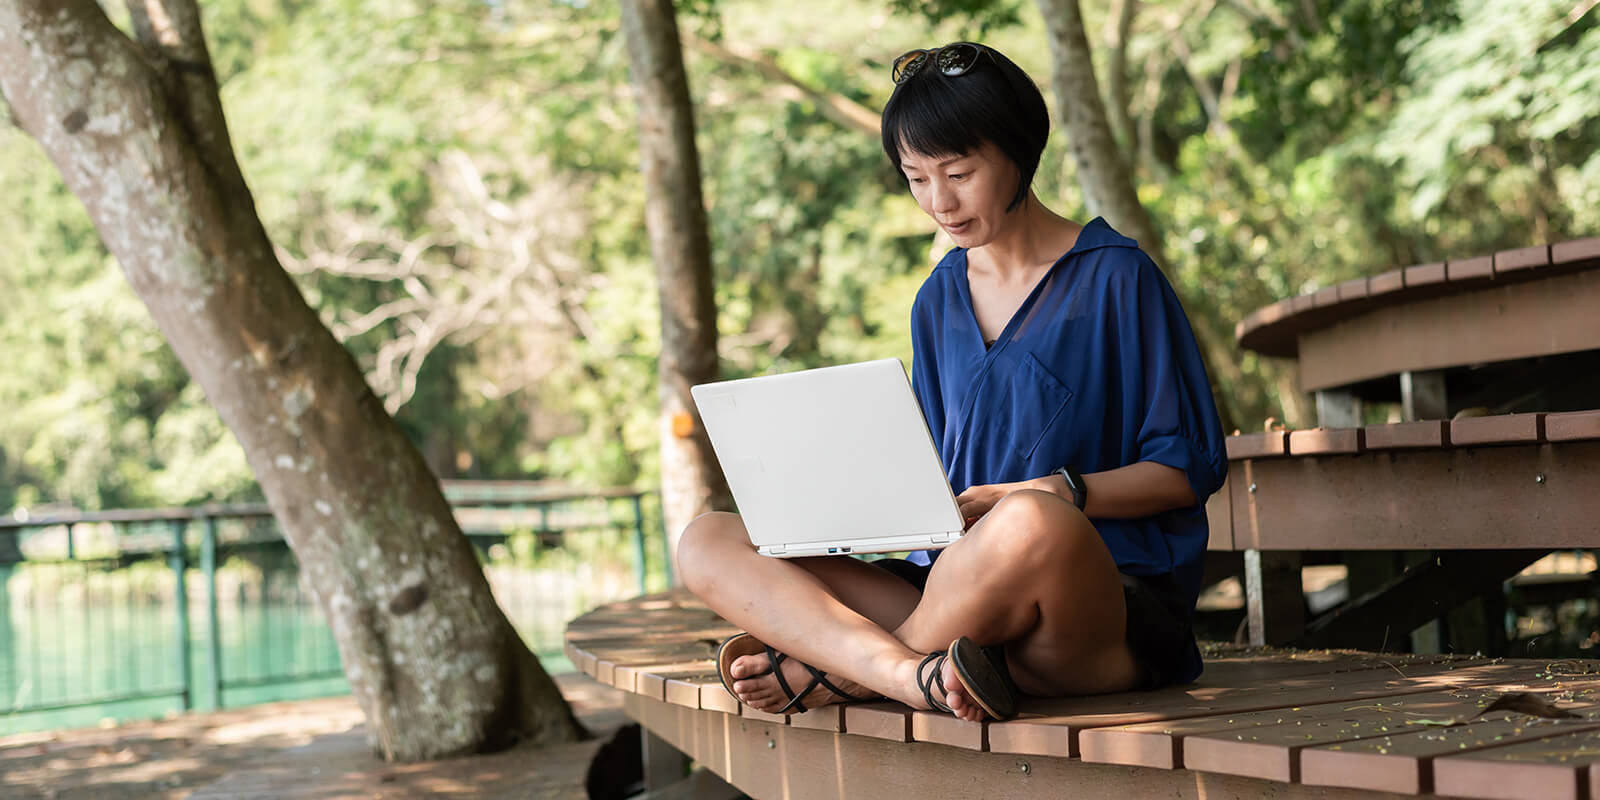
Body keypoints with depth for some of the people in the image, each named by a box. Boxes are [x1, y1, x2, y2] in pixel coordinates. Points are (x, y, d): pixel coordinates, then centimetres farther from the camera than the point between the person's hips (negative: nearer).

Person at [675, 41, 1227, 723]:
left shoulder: (1115, 279, 1)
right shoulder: (938, 301, 18)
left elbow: (1191, 468, 0)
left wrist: (1054, 493, -16)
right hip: (961, 598, 5)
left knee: (1032, 525, -43)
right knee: (707, 544, -10)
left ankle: (831, 671, -19)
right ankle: (912, 672, -34)